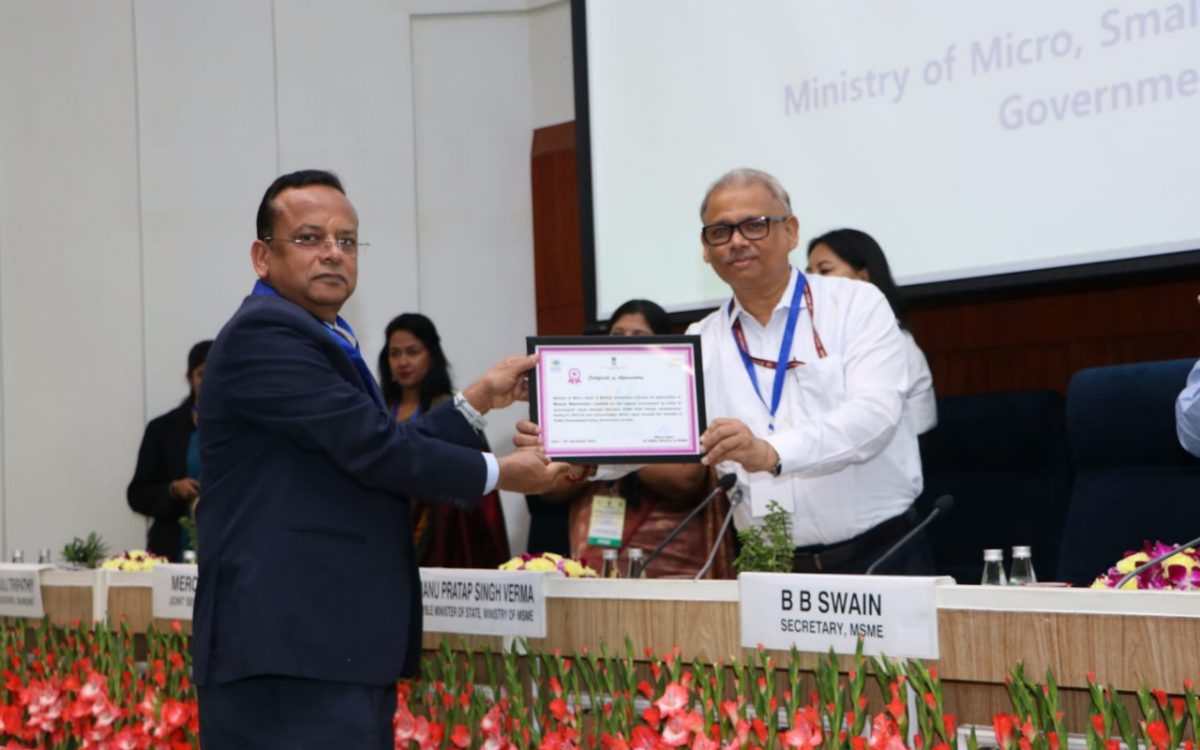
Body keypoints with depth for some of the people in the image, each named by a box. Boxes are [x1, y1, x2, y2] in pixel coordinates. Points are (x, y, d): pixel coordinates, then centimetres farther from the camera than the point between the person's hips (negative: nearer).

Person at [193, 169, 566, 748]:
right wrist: (498, 474, -4)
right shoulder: (263, 333, -11)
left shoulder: (320, 342, 21)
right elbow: (375, 449, -16)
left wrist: (480, 398, 23)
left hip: (340, 650, 10)